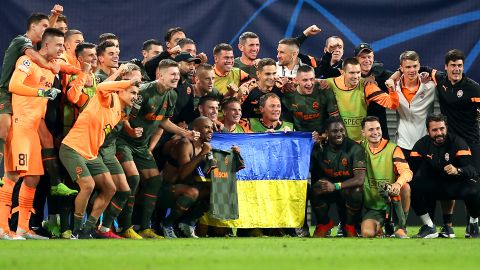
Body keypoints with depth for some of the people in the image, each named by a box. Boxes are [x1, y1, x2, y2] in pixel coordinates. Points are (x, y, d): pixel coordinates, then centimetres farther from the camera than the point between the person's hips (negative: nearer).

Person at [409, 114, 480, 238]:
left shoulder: (457, 142, -15)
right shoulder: (422, 145, -6)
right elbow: (412, 169, -10)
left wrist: (457, 171, -47)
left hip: (455, 184, -2)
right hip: (432, 186, 2)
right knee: (413, 189, -27)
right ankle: (429, 228, -10)